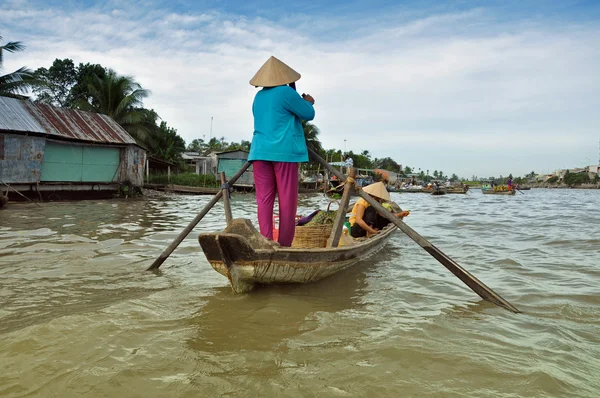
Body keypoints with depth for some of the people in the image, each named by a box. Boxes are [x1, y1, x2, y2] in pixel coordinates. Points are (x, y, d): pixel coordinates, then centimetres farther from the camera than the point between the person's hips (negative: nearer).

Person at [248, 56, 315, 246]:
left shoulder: (258, 97, 17)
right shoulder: (286, 92, -4)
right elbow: (309, 114, 2)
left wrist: (303, 102, 31)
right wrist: (307, 102, 23)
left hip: (260, 151, 6)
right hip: (284, 151, -6)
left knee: (264, 199, 2)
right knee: (287, 201, 0)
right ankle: (284, 245, 3)